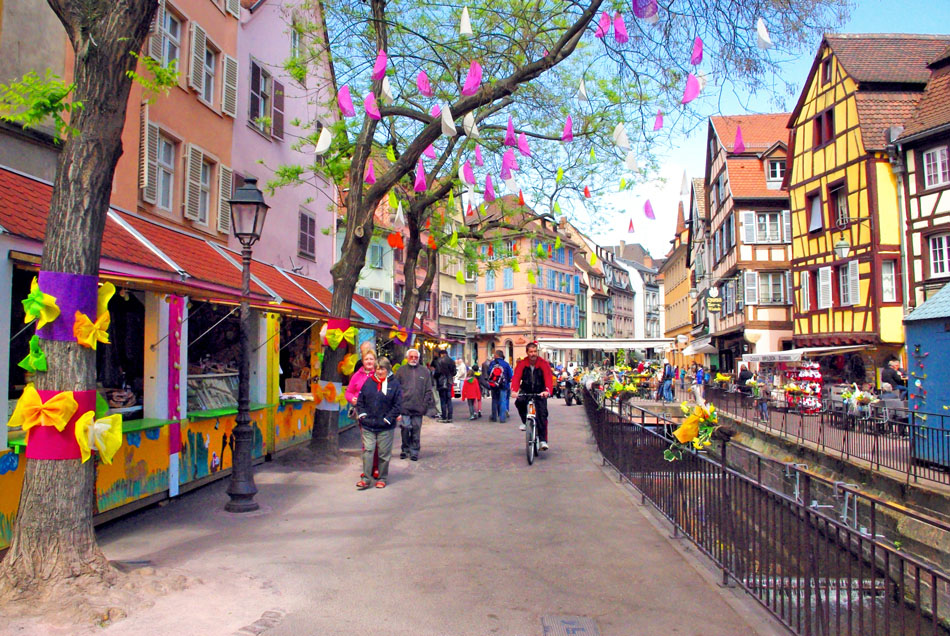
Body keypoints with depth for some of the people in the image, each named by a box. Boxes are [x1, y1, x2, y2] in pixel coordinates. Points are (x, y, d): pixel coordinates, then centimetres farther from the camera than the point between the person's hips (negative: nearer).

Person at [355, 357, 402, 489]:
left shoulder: (394, 384, -3)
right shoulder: (368, 382, 5)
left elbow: (398, 405, -3)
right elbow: (360, 400, 11)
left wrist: (388, 418, -9)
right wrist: (362, 414, 0)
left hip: (385, 427, -2)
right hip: (367, 425, 2)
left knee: (384, 453, 7)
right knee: (368, 451, 0)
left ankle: (382, 478, 19)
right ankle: (365, 479, 5)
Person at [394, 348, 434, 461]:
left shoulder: (425, 371, 8)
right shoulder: (401, 370, 6)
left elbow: (428, 390, 7)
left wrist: (425, 405, -1)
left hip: (418, 408, 1)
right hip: (404, 406, -1)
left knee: (416, 430, 5)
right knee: (405, 428, -4)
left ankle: (414, 452, 16)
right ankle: (405, 450, 15)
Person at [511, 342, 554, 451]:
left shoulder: (543, 363, -13)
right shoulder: (522, 363, -9)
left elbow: (548, 377, -23)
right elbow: (516, 377, -19)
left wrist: (547, 390, -42)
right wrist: (514, 390, -37)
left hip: (540, 392, -1)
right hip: (526, 390, 1)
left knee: (542, 413, -14)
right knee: (519, 401, -30)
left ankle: (543, 440, -7)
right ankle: (524, 421, -4)